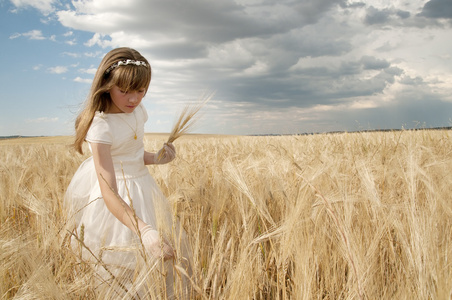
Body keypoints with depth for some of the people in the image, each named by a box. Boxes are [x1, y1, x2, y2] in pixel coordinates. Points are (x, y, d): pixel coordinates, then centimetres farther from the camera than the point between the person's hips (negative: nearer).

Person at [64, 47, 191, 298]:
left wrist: (155, 158, -9)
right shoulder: (101, 125, -28)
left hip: (141, 188, 7)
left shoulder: (137, 110, -5)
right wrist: (145, 231, -48)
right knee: (118, 267, 8)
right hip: (115, 199, -6)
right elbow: (109, 193, -35)